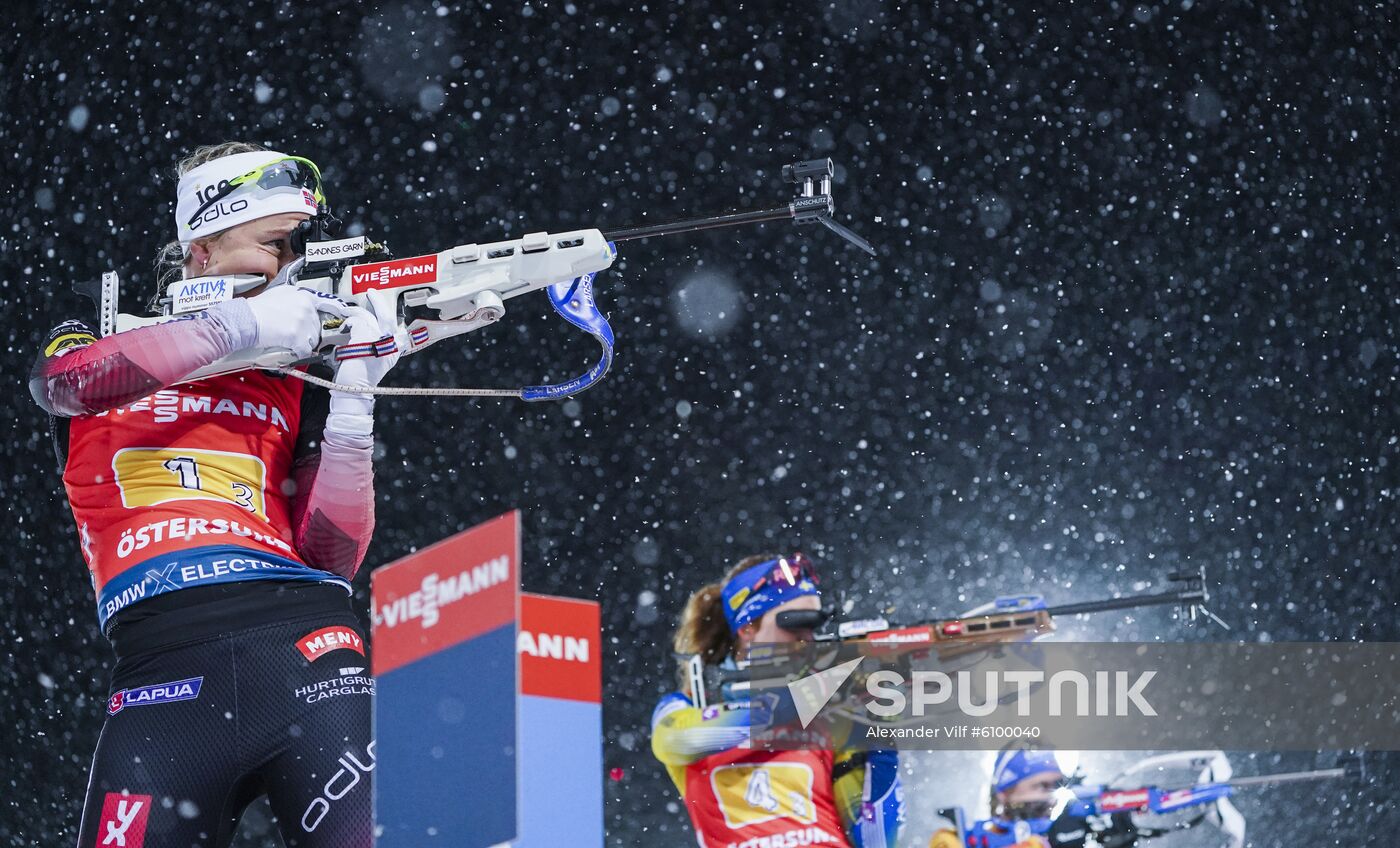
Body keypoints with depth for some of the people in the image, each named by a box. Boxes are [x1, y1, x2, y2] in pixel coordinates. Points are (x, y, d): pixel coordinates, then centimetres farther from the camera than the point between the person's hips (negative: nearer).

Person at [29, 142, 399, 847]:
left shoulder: (295, 387, 20)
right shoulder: (92, 342, 19)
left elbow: (331, 556, 9)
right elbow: (69, 381, -8)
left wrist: (351, 405, 0)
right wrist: (240, 322, -9)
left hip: (303, 637, 1)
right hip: (163, 661, -1)